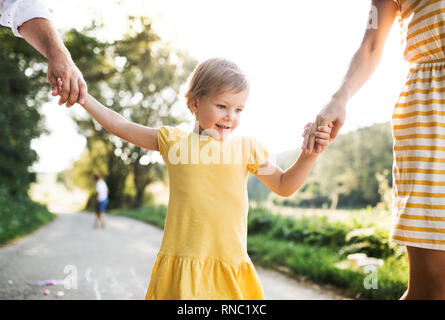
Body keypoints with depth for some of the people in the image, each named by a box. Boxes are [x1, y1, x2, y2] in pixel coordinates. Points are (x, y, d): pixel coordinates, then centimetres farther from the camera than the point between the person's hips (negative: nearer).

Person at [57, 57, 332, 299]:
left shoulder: (247, 148, 9)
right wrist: (81, 96, 13)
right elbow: (120, 126, 13)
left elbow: (284, 186, 16)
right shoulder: (174, 140, 5)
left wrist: (310, 154, 2)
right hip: (183, 262, -2)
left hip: (232, 267, 2)